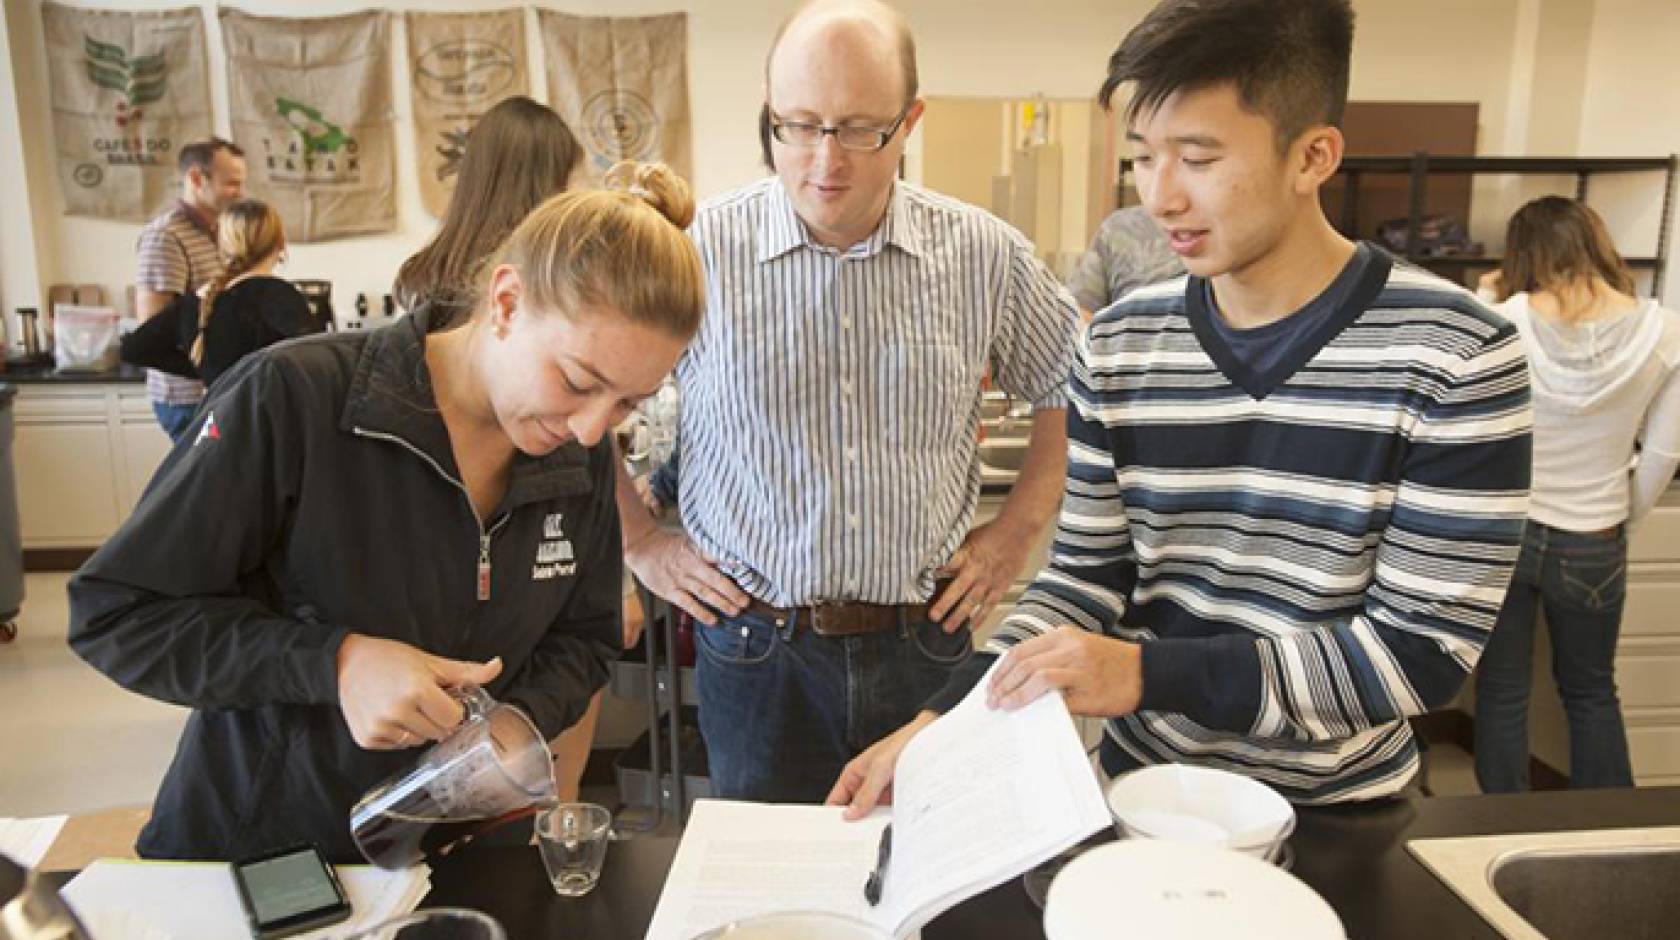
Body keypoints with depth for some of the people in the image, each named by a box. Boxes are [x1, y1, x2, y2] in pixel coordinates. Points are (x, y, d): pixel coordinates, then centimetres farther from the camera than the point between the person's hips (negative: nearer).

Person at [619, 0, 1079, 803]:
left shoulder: (985, 254, -2)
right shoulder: (698, 253, -8)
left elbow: (1076, 389, 12)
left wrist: (1019, 527, 6)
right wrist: (639, 544, 1)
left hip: (927, 646, 2)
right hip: (758, 651, -1)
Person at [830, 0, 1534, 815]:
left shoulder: (1454, 356, -18)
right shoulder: (1116, 349, -8)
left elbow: (1422, 651, -19)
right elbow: (1082, 580, -4)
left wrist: (1147, 672, -27)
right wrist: (942, 723, -16)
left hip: (1334, 815, -3)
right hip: (1143, 784, 3)